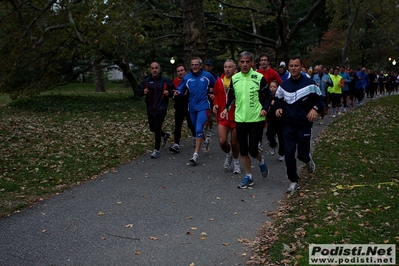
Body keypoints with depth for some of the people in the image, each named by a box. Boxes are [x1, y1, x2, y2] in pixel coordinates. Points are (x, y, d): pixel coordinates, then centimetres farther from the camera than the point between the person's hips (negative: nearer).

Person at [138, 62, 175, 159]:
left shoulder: (165, 81, -3)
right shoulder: (146, 81, 3)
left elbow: (173, 91, 6)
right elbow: (139, 91, 9)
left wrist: (169, 93, -15)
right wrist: (143, 91, -13)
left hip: (161, 109, -4)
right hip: (150, 109, 5)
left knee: (157, 128, -11)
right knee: (152, 128, 16)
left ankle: (156, 150, 2)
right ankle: (165, 135, 48)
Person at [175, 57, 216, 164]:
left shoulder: (207, 76, -3)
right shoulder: (187, 77, 1)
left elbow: (216, 86, 10)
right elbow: (181, 90, 1)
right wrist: (177, 93, -19)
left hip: (203, 106, -4)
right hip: (192, 107, 4)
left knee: (199, 129, -16)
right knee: (197, 129, 18)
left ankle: (196, 154, -14)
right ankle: (206, 140, 49)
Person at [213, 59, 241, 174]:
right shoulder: (219, 81, 3)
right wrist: (215, 104, 1)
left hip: (236, 116, -2)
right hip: (222, 116, 3)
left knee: (234, 143, 8)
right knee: (222, 141, -9)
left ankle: (236, 162, 34)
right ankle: (228, 154, 25)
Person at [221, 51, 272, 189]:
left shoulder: (259, 77, -8)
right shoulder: (234, 78, 3)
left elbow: (268, 95, 1)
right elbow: (231, 96, 16)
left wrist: (265, 109, -14)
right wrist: (226, 108, 2)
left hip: (256, 119, -4)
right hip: (240, 119, 4)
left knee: (253, 150, -5)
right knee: (243, 150, 8)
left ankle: (261, 161, 31)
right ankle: (248, 177, 23)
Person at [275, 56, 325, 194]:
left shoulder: (310, 83, -6)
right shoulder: (284, 85, 5)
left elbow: (320, 100, 1)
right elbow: (278, 100, 17)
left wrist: (315, 109, -19)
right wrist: (278, 108, -5)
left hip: (304, 125, -2)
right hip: (288, 125, 3)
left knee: (302, 154, 2)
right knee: (289, 154, -3)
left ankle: (308, 159, 41)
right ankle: (294, 182, 12)